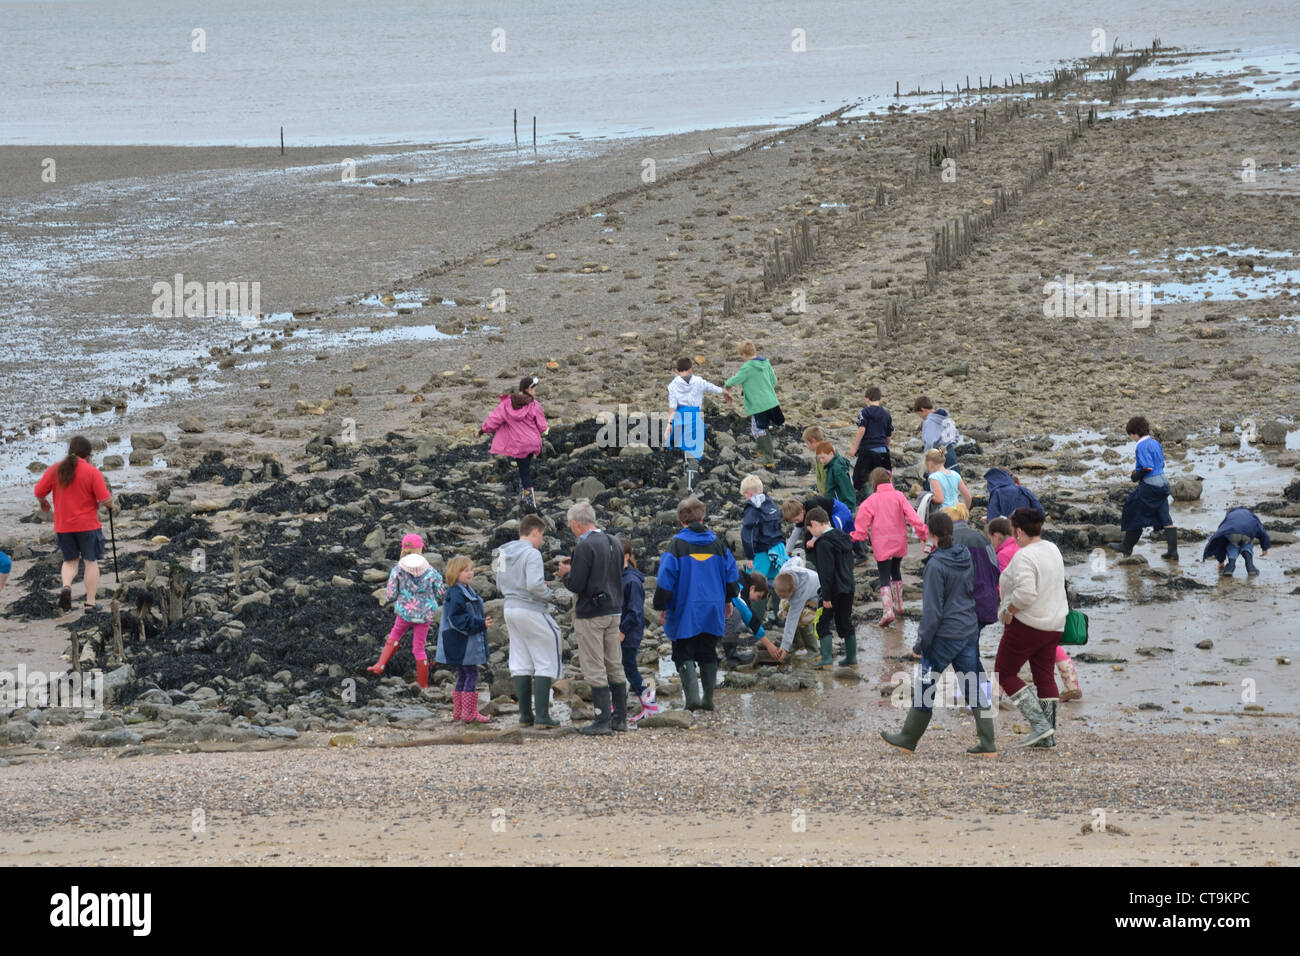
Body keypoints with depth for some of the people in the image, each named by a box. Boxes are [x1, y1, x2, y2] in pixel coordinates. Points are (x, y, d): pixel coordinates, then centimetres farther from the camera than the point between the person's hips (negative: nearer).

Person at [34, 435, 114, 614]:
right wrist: (111, 507, 7)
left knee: (70, 560, 18)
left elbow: (39, 492, 2)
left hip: (63, 526, 3)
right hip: (88, 525, -3)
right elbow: (105, 500, -15)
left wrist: (43, 503, 24)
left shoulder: (54, 470, -1)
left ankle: (66, 586, -10)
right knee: (91, 562, 8)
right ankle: (90, 603, 7)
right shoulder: (92, 472, -11)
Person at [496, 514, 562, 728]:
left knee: (521, 663, 12)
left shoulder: (504, 554, 10)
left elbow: (500, 585, 16)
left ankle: (525, 714, 13)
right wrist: (548, 595, -7)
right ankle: (542, 716, -6)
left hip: (510, 610, 8)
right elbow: (534, 584, -26)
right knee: (545, 662, -1)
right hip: (531, 611, -8)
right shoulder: (531, 554, -15)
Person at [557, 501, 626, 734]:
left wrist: (565, 574, 3)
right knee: (615, 667, 13)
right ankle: (620, 718, 16)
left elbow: (576, 585, -19)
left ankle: (602, 721, -4)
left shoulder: (585, 547, -16)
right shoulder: (614, 543, 9)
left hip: (590, 615, -8)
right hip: (614, 611, 8)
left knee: (595, 670, -4)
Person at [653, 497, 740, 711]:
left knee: (684, 654, 2)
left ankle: (692, 696, -16)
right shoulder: (717, 543, 3)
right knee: (708, 654, 15)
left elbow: (665, 579, -11)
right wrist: (728, 600, 24)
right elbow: (732, 574, 10)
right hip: (713, 610, 4)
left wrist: (661, 607, -1)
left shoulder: (677, 544, -10)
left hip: (685, 612, -4)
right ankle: (708, 699, 17)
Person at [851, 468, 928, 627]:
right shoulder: (899, 496, -2)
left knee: (884, 578, -3)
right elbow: (912, 516, -7)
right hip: (899, 542, 3)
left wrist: (857, 536, 2)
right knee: (896, 572, 25)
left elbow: (862, 521, -10)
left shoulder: (871, 500, -8)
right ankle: (898, 605, 34)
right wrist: (922, 532, -4)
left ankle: (887, 611, -20)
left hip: (881, 544, -3)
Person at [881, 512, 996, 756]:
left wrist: (922, 641, -10)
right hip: (970, 630, 7)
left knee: (924, 685, 6)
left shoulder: (936, 565, -16)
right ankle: (987, 742, 5)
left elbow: (932, 609, -16)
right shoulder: (965, 557, 5)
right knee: (974, 685, 8)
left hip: (945, 635, -7)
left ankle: (908, 738, 17)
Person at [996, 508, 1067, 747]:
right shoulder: (1052, 550, 9)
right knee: (1045, 677, 13)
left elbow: (1025, 593, -32)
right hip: (1054, 624, 8)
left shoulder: (1024, 556, -20)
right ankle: (1048, 736, 11)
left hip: (1027, 624, -8)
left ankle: (1039, 724, -6)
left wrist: (1008, 611, -17)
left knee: (1005, 673, 5)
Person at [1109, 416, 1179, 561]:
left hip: (1149, 487, -8)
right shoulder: (1155, 443, 11)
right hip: (1162, 484, 8)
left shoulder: (1142, 446, -15)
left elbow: (1147, 468, -22)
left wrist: (1135, 477, -6)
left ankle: (1127, 547, 18)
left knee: (1135, 516, 7)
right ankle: (1172, 551, 3)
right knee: (1165, 519, 7)